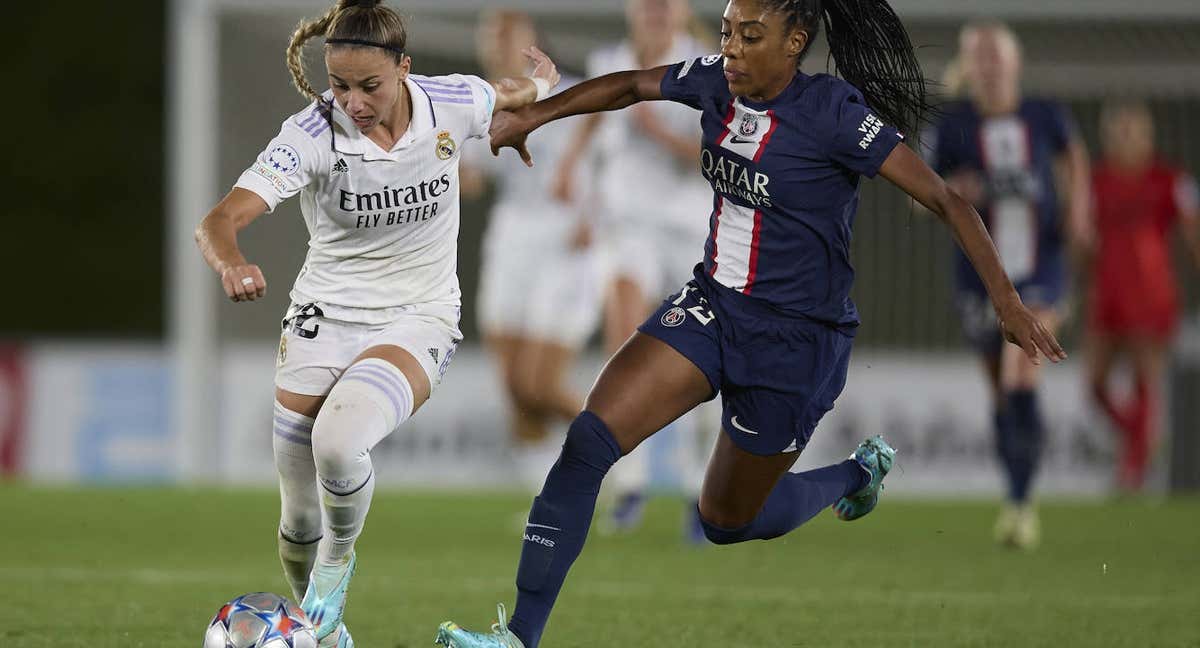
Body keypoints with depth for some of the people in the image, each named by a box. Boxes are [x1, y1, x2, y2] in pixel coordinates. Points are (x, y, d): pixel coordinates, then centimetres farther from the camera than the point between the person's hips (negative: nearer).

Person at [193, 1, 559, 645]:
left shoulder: (452, 104, -12)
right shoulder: (311, 133, -18)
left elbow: (517, 95, 13)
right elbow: (219, 221, -28)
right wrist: (231, 265, -50)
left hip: (417, 322, -1)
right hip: (323, 319, 1)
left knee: (337, 442, -32)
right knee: (300, 525, 3)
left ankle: (339, 554, -1)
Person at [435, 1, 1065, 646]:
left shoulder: (833, 113, -20)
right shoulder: (717, 82, -3)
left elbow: (946, 201, -20)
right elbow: (629, 86, 17)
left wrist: (1006, 302, -25)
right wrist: (529, 117, 18)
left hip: (796, 338, -5)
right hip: (711, 304, 5)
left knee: (728, 520, 10)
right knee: (589, 437, -15)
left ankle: (856, 474, 39)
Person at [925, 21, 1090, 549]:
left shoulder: (1043, 117, -2)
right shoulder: (951, 125, -5)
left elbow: (1073, 153, 20)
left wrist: (1078, 212, 8)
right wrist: (952, 192, -22)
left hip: (1039, 271, -1)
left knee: (1022, 381, -18)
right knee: (1002, 392, 11)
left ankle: (1021, 503, -16)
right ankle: (1017, 491, 31)